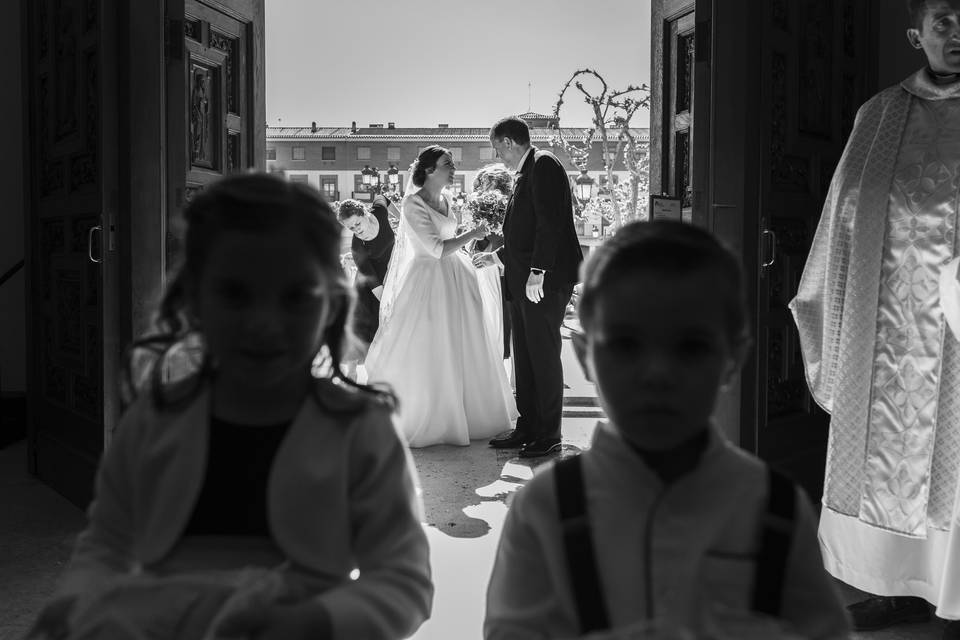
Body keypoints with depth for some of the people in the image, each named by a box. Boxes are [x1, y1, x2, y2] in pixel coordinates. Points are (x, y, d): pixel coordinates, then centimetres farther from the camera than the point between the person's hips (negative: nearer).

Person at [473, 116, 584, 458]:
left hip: (546, 280, -10)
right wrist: (497, 256, 28)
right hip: (523, 281, 10)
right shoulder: (526, 172, 20)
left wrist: (537, 272, -23)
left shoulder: (543, 164, -10)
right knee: (524, 357, 13)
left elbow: (550, 223, -20)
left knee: (544, 356, -4)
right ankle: (528, 428, 21)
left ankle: (549, 436, 4)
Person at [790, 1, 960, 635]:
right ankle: (905, 585, 20)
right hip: (884, 330, 3)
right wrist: (823, 308, 12)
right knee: (886, 457, 8)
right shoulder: (879, 115, 10)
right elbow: (846, 218, 13)